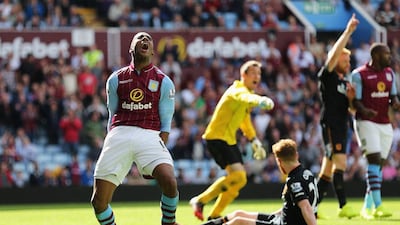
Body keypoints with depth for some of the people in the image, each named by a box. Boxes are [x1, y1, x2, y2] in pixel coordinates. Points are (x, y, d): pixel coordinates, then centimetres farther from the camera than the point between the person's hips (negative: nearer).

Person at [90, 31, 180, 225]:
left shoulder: (163, 82, 11)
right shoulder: (116, 79, 16)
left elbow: (165, 125, 9)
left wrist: (157, 157, -1)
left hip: (150, 136, -2)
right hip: (120, 135, 2)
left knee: (169, 182, -26)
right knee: (99, 201, -8)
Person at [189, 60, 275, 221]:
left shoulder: (247, 92, 14)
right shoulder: (237, 89, -16)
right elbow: (245, 97, -43)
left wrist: (255, 142, 28)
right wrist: (259, 100, -64)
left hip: (229, 140, 10)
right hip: (216, 137, -10)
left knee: (240, 179, 7)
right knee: (237, 175, -23)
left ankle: (214, 216, 18)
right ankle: (200, 201, -10)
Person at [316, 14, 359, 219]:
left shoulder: (345, 82, 19)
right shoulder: (327, 77, -3)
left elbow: (351, 109, 22)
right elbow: (335, 53, -17)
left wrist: (351, 98, 1)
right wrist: (348, 32, -19)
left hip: (342, 126, 8)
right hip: (330, 124, -8)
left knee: (328, 170, 9)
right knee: (340, 161, -18)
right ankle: (343, 207, -23)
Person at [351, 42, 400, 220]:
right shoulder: (359, 74, -8)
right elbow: (355, 100, -8)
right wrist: (364, 111, -29)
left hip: (385, 124, 7)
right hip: (367, 123, -7)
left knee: (379, 163, 7)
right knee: (374, 159, -18)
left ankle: (367, 207, 15)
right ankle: (378, 206, -24)